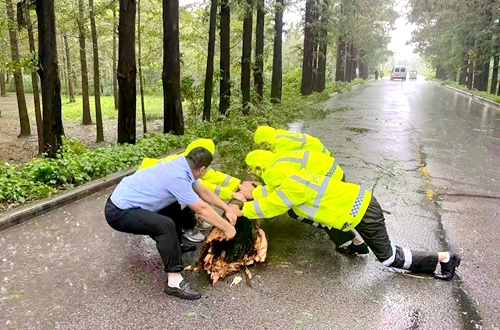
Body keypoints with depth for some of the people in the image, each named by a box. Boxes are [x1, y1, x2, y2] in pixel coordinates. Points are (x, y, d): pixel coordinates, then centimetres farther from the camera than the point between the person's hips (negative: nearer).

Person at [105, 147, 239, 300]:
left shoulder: (181, 165, 0)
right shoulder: (177, 177, -27)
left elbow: (203, 191, 13)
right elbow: (202, 209, -19)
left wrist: (227, 209, 12)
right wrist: (227, 227, -8)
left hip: (124, 200, 10)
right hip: (118, 212, -10)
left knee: (174, 206, 20)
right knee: (166, 225, -29)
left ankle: (173, 246, 34)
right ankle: (174, 282, -19)